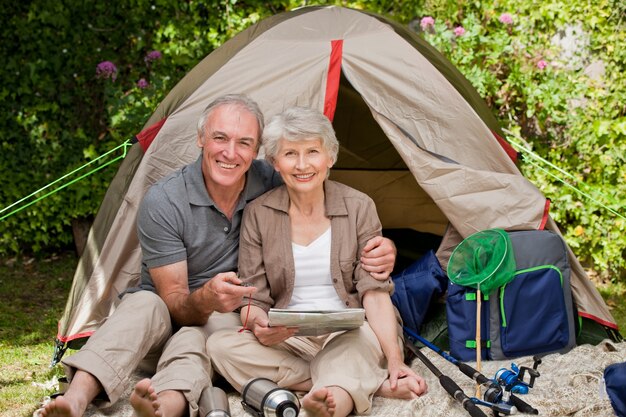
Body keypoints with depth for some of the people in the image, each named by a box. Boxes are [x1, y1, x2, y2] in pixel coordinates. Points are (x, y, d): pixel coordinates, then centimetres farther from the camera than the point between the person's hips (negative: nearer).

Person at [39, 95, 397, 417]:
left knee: (202, 333, -35)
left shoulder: (273, 185, -9)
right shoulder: (163, 202, -18)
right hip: (168, 321, -1)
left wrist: (379, 248, -19)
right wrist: (204, 301, -43)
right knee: (144, 306, -35)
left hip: (228, 320, 1)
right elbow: (173, 302, -17)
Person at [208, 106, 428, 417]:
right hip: (286, 339, 2)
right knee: (220, 345, -27)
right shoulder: (258, 214, 2)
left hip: (349, 336, -1)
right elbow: (252, 298, 0)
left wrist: (395, 360, -20)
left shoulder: (359, 208, -1)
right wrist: (259, 324, -25)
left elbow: (375, 292, -6)